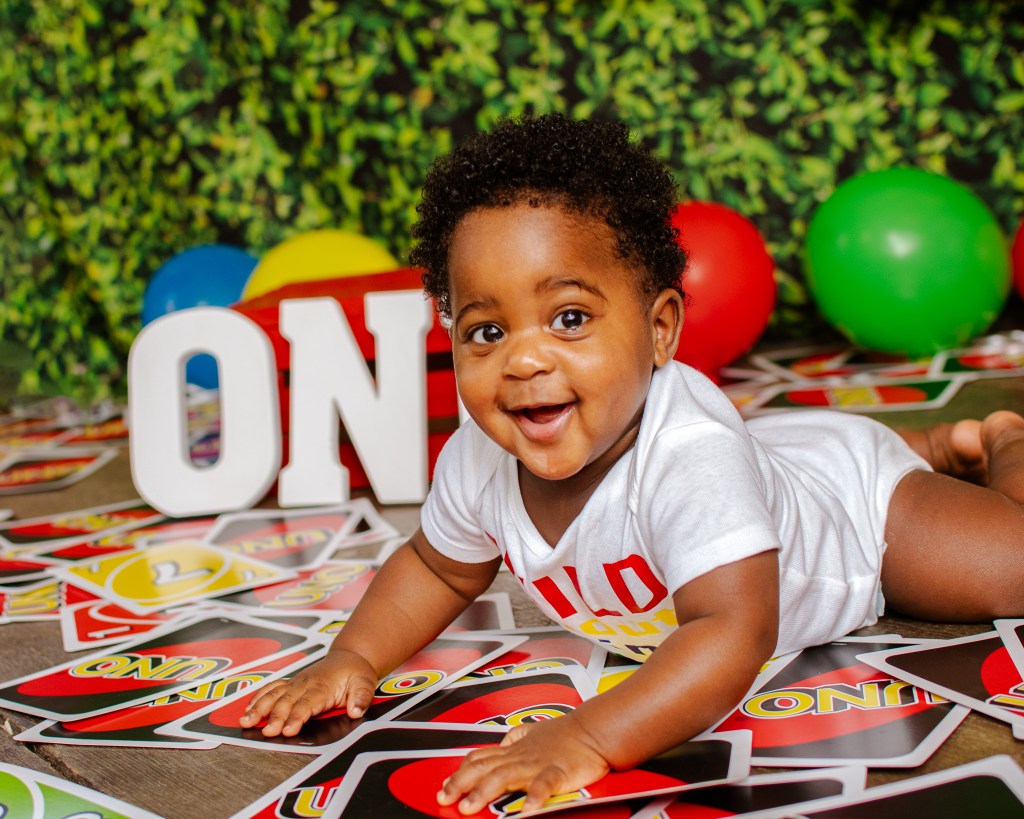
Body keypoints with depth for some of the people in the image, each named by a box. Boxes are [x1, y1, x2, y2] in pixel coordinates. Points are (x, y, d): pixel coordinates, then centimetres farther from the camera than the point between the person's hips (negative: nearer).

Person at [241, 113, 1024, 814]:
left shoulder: (691, 457, -49)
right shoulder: (478, 461, -28)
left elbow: (734, 632, -57)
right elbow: (437, 568, -7)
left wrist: (587, 737, -65)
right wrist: (352, 658, -21)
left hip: (853, 504, -6)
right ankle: (933, 444, 48)